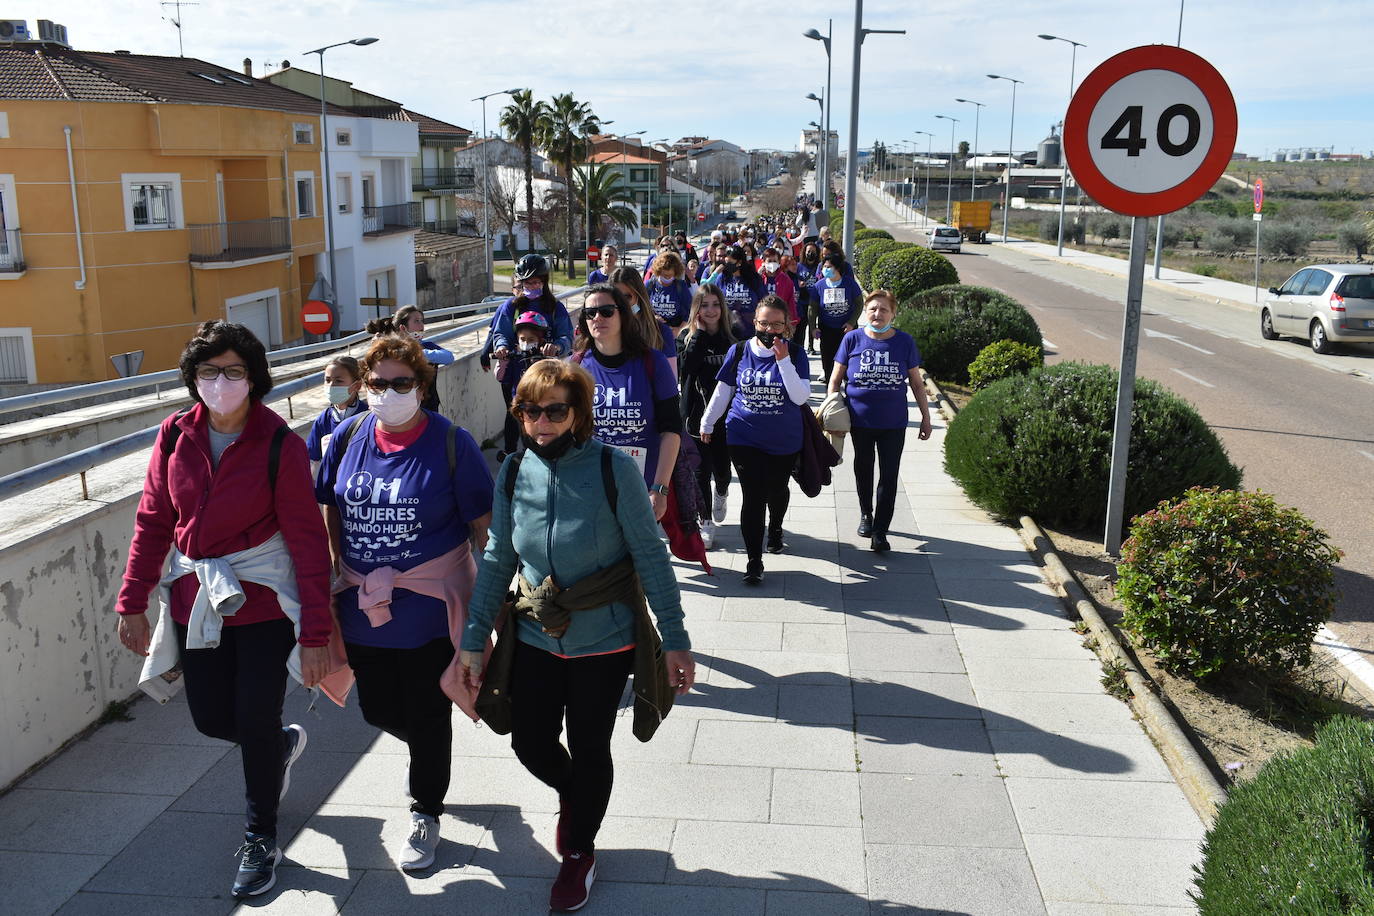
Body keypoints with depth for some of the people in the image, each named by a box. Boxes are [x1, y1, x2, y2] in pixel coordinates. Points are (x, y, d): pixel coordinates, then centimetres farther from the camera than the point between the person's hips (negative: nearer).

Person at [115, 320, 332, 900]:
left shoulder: (280, 445, -15)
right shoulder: (176, 436, -2)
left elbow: (307, 541, -14)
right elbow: (153, 520, 6)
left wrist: (315, 634, -16)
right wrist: (132, 602, 4)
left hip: (263, 599, -4)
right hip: (195, 599, 5)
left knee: (256, 723, 2)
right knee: (211, 720, 12)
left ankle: (260, 839, 26)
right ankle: (284, 744, 47)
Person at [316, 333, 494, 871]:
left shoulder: (451, 443, -12)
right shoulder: (348, 438, -1)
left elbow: (483, 527, -9)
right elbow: (331, 510, 13)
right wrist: (338, 568, 5)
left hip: (429, 610, -4)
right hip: (363, 609, 5)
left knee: (427, 716, 8)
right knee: (379, 711, 18)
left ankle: (426, 814, 31)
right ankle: (428, 753, 52)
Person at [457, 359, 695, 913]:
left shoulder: (614, 469, -17)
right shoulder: (513, 474, -5)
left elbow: (650, 556, -13)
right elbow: (497, 561, 3)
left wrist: (675, 640, -12)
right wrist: (473, 641, 3)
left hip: (604, 642, -3)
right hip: (536, 640, 4)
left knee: (589, 751, 12)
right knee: (530, 744, 12)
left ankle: (580, 851, 39)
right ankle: (571, 794, 48)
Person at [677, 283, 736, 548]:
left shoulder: (730, 338, 1)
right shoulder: (689, 336, -1)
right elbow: (688, 366, -18)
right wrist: (699, 333, -16)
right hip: (697, 413, -1)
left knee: (722, 468, 7)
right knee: (701, 470, -1)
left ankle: (720, 493, 43)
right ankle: (705, 523, 14)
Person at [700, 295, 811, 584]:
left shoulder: (795, 355, -5)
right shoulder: (739, 351, -2)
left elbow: (801, 397, -16)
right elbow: (722, 391, 9)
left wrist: (783, 360, -22)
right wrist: (707, 423, 14)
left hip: (784, 441, 1)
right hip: (744, 438, -1)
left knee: (777, 491, 19)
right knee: (752, 496, -8)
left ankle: (775, 529, 51)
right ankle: (754, 561, -1)